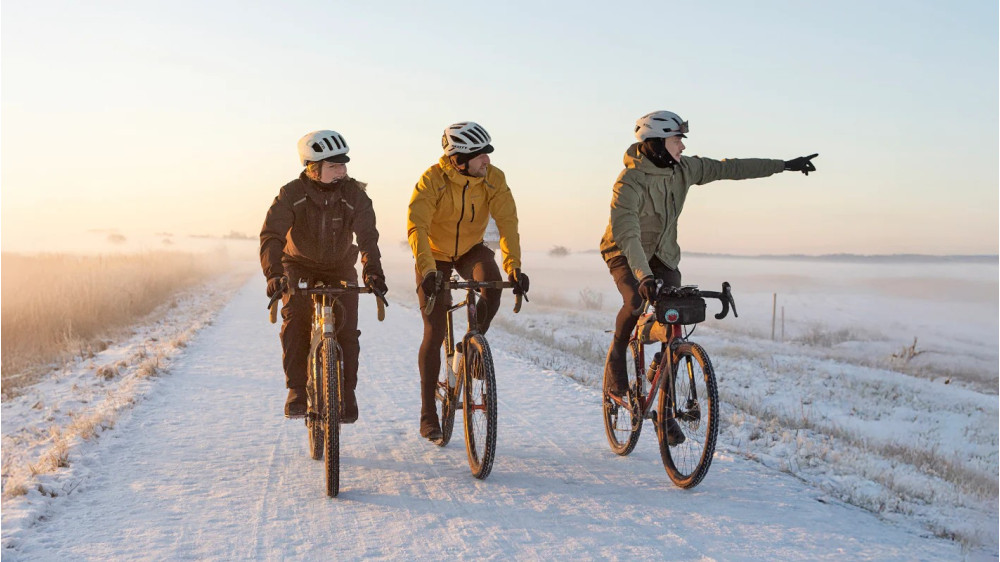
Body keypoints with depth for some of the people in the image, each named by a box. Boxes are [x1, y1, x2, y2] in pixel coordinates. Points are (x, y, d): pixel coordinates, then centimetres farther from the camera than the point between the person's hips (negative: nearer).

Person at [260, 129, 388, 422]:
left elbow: (367, 236, -27)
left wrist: (372, 271, -46)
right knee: (295, 320, -23)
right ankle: (297, 389, -12)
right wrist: (273, 274, -45)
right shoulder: (292, 194, -21)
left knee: (347, 328, -11)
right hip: (300, 266, -1)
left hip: (339, 268, 1)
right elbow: (271, 235, -28)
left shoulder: (355, 195, -18)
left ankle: (346, 393, 6)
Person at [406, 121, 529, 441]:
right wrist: (427, 270, -49)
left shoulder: (493, 179, -18)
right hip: (435, 256, -2)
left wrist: (513, 265, -40)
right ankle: (428, 414, 6)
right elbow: (416, 226, -35)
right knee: (434, 334, -5)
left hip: (470, 250, 2)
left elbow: (507, 222, -26)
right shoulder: (432, 180, -26)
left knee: (493, 285, -32)